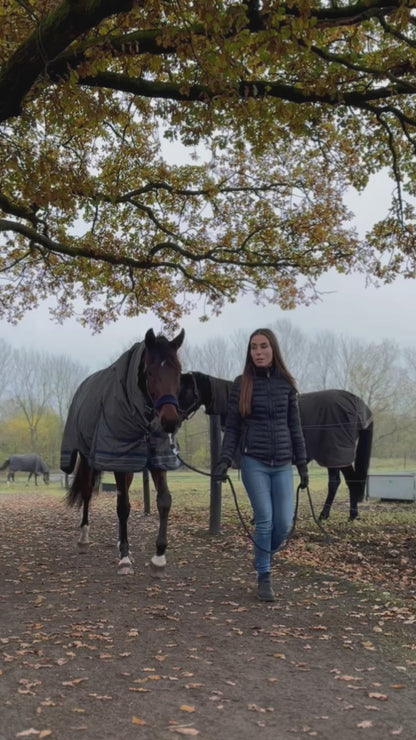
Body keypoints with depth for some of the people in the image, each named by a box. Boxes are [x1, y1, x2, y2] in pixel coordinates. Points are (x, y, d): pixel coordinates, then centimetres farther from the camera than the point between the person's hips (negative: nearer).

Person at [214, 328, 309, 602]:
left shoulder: (287, 384, 4)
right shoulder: (242, 384, -1)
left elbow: (295, 426, 8)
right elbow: (232, 428, 0)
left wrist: (302, 463, 6)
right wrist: (225, 460, -12)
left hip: (282, 464, 2)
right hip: (254, 462, -2)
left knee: (285, 523, 1)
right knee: (265, 520, -4)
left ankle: (265, 556, 31)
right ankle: (264, 576, 15)